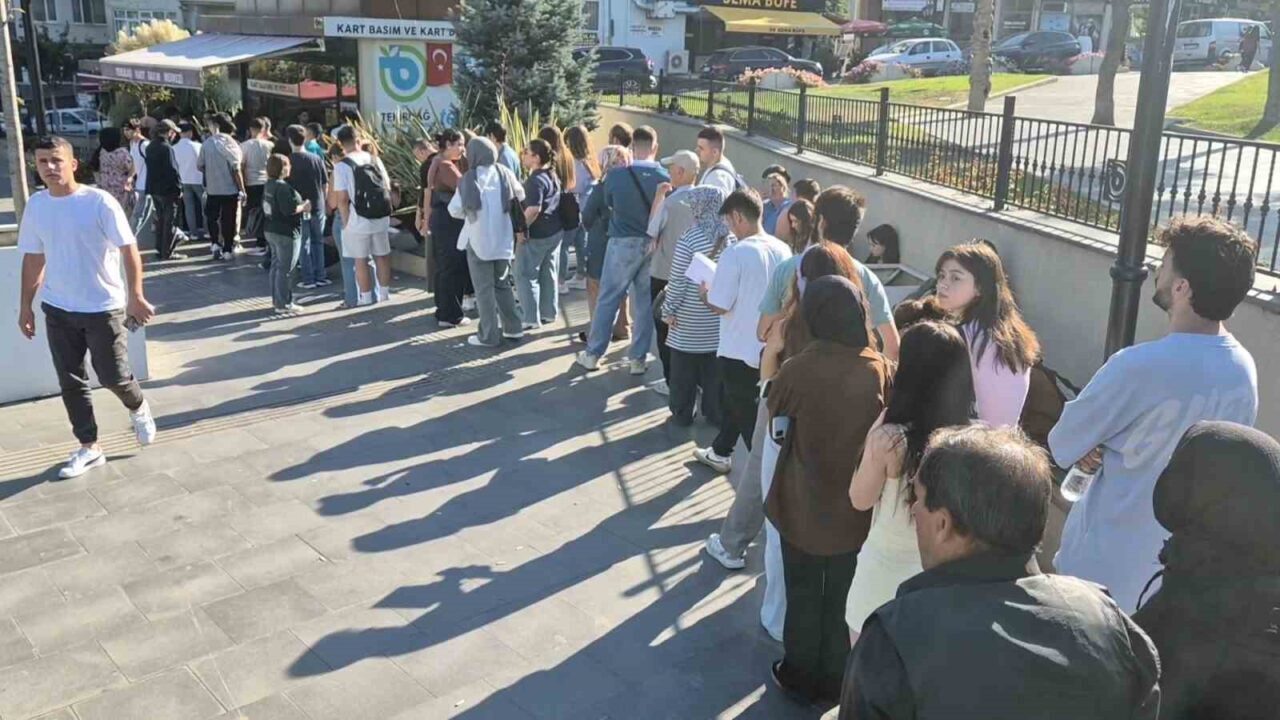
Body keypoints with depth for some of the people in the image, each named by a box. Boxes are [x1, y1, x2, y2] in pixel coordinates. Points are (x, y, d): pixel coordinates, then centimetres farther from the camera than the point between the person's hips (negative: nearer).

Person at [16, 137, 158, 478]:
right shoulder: (36, 206, 2)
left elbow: (128, 249, -13)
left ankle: (138, 408, 35)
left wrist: (135, 296, -23)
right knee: (71, 382, 9)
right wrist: (25, 306, 12)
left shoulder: (99, 201, -13)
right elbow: (33, 259, 12)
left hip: (104, 307, -5)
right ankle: (88, 448, 22)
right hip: (58, 310, 5)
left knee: (113, 376, 1)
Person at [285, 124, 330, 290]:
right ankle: (321, 277, 14)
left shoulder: (289, 161, -9)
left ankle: (308, 279, 6)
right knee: (318, 242, 13)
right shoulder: (316, 159, -1)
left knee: (304, 244, 5)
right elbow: (325, 184, 4)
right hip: (318, 206, 3)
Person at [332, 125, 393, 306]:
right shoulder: (375, 159, 2)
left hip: (357, 221, -4)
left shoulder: (341, 166, -11)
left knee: (361, 261, 6)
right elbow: (387, 188, 6)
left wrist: (346, 222, -4)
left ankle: (366, 298, 12)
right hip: (380, 218, 4)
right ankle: (384, 294, 24)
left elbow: (342, 199, -14)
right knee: (382, 256, 15)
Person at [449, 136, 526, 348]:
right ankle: (513, 328, 23)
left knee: (484, 288, 4)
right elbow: (521, 198, 9)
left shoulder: (470, 178, -12)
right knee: (502, 284, 19)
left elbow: (455, 209, -7)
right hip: (503, 240, 4)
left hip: (479, 240, -4)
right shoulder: (505, 173, -2)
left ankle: (489, 335, 7)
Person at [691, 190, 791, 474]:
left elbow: (719, 305, -19)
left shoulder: (735, 253, -21)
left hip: (740, 349, -7)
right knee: (733, 399, 26)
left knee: (747, 412, 5)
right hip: (769, 347, 7)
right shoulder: (783, 250, -1)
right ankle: (720, 453, 43)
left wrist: (705, 291, 1)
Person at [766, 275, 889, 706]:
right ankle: (834, 681, 37)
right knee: (843, 599, 21)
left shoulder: (797, 369, -21)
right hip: (857, 509, 2)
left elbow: (776, 423, -3)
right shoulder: (881, 370, -15)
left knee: (804, 596, 19)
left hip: (803, 507, -2)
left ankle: (800, 678, 35)